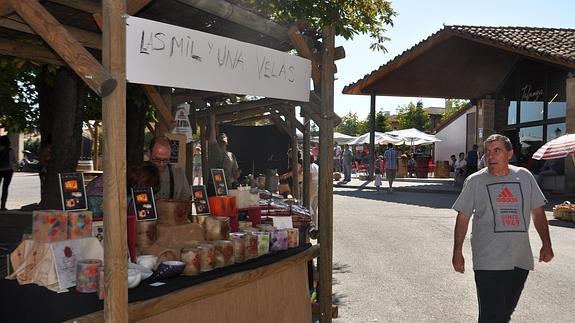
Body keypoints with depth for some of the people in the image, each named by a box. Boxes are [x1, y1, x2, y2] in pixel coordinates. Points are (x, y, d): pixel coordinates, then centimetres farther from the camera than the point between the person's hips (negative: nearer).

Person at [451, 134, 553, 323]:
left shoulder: (524, 176, 5)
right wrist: (457, 252, -2)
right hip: (488, 262, -3)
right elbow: (463, 218, 0)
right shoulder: (475, 181, -3)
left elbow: (538, 212, 13)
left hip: (520, 260, 3)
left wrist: (546, 244, 9)